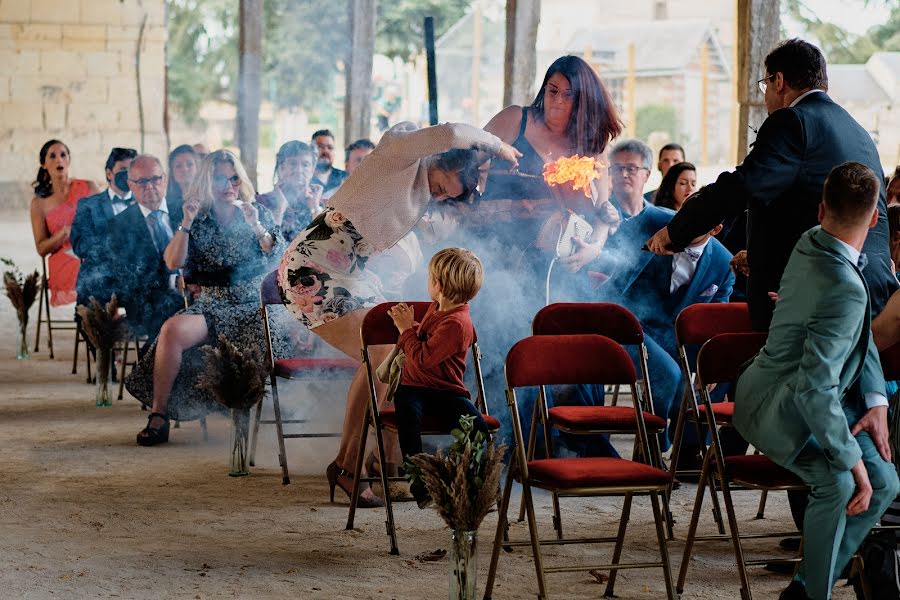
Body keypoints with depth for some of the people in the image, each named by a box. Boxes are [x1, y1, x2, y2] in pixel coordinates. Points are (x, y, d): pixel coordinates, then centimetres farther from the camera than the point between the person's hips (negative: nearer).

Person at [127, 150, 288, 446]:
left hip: (253, 304, 0)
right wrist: (186, 224, -13)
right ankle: (158, 416, -25)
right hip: (211, 306, 1)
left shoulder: (258, 212, 10)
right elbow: (172, 263, -3)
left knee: (272, 336, -35)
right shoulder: (198, 219, 9)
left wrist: (257, 228, -19)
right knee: (172, 330, -31)